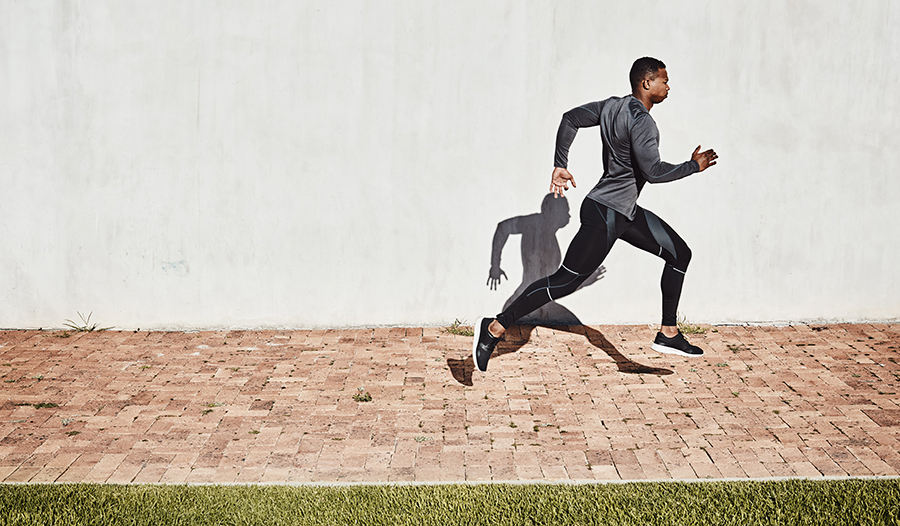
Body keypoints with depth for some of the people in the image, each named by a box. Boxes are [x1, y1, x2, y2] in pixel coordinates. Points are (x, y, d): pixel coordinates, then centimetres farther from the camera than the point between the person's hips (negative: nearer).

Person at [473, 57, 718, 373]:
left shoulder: (612, 106, 8)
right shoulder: (641, 121, -20)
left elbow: (570, 119, 14)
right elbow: (653, 171, -26)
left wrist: (560, 165, 15)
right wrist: (694, 166, -11)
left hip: (626, 211, 11)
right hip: (605, 214, -11)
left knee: (679, 254, 11)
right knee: (564, 282, -6)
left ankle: (668, 335, 15)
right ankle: (494, 329, 0)